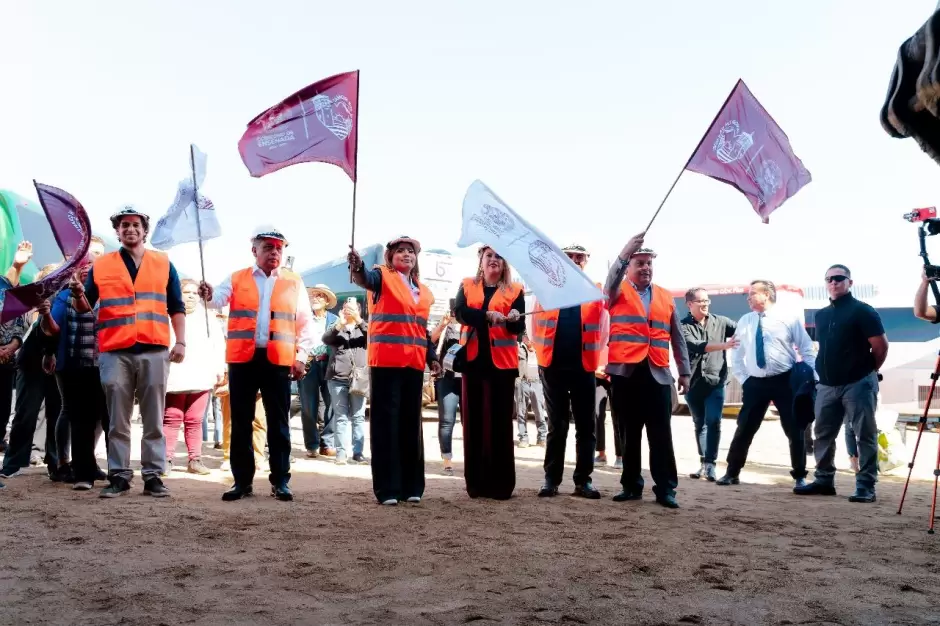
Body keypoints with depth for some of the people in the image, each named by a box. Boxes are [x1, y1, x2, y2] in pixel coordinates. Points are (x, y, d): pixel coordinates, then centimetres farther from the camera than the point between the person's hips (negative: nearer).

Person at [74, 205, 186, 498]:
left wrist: (180, 342, 0)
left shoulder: (164, 264, 13)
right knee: (117, 420, 2)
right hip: (115, 353, 0)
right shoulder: (100, 265, 13)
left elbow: (176, 308, 11)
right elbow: (85, 308, 12)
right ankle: (119, 475, 9)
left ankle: (153, 475, 6)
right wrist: (79, 295, -11)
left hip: (154, 351, 0)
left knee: (153, 419, 2)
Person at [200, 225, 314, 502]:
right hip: (242, 360, 1)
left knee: (278, 424, 3)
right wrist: (209, 295, -33)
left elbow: (305, 323, 9)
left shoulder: (294, 282, 10)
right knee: (241, 422, 5)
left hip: (279, 361, 0)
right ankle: (242, 480, 14)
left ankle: (280, 481, 10)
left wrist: (301, 356, 1)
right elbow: (219, 299, -10)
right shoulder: (236, 279, 9)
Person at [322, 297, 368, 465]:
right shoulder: (336, 327, 16)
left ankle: (357, 452, 2)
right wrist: (340, 324, -17)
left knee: (358, 417, 0)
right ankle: (341, 453, -2)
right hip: (338, 378, 0)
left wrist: (359, 320, -13)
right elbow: (326, 338, -3)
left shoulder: (362, 328, 17)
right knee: (341, 417, -2)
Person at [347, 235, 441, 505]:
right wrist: (357, 267, -46)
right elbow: (366, 279, -23)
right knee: (386, 422, -3)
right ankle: (387, 488, 0)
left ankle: (411, 485, 16)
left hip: (414, 363, 6)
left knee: (411, 422, 9)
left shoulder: (423, 291, 18)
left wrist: (432, 357, 9)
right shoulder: (383, 276, 0)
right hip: (385, 362, -6)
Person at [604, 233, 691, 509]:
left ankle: (665, 488, 4)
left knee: (661, 434, -1)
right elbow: (612, 278, -19)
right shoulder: (618, 292, 7)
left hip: (658, 374, 2)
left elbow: (677, 337, 17)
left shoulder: (666, 297, 15)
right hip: (625, 372, -1)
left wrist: (684, 371, 13)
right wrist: (625, 253, -36)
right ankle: (631, 486, 14)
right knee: (629, 434, 5)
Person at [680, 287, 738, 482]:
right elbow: (695, 346, -19)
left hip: (716, 381, 0)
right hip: (693, 383, 0)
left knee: (713, 422, -11)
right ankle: (703, 464, 21)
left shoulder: (720, 322, 4)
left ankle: (710, 464, -8)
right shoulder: (683, 326, -3)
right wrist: (724, 345, -29)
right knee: (699, 424, 11)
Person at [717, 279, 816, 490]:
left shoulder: (789, 319, -1)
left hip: (785, 381, -3)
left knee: (795, 431, 3)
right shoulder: (744, 321, 8)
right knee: (744, 430, 5)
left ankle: (799, 476, 16)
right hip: (755, 383, 3)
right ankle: (732, 473, 16)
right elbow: (736, 355, 14)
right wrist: (743, 379, 5)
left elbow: (807, 350, 0)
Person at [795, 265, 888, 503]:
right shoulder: (821, 315, 13)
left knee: (864, 436, -3)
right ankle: (824, 480, 20)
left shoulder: (862, 311, -7)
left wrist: (868, 370, 3)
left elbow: (881, 345, -7)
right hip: (827, 385, 7)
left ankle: (866, 486, 0)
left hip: (857, 384, -7)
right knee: (823, 435, 10)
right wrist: (821, 372, 16)